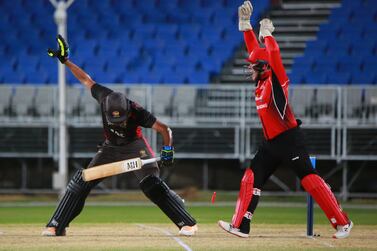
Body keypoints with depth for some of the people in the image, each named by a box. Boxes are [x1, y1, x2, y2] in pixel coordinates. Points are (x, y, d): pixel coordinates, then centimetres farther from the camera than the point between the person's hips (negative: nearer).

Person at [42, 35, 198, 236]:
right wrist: (65, 61, -8)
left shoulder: (136, 112, -32)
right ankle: (56, 226, 2)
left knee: (153, 185, -22)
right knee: (80, 182, -5)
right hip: (110, 148, 4)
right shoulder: (104, 97, -23)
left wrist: (167, 150, -36)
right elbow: (86, 79, -8)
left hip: (134, 147, -4)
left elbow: (164, 129, -26)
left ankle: (187, 223, -19)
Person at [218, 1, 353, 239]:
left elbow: (274, 55, -25)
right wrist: (245, 23, 11)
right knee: (252, 178, 7)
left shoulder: (277, 80, -10)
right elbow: (255, 50, 15)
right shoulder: (261, 82, 11)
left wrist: (267, 33, -11)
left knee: (309, 178, -12)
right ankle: (241, 226, 9)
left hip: (289, 140, -9)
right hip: (271, 143, 9)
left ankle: (342, 222, -10)